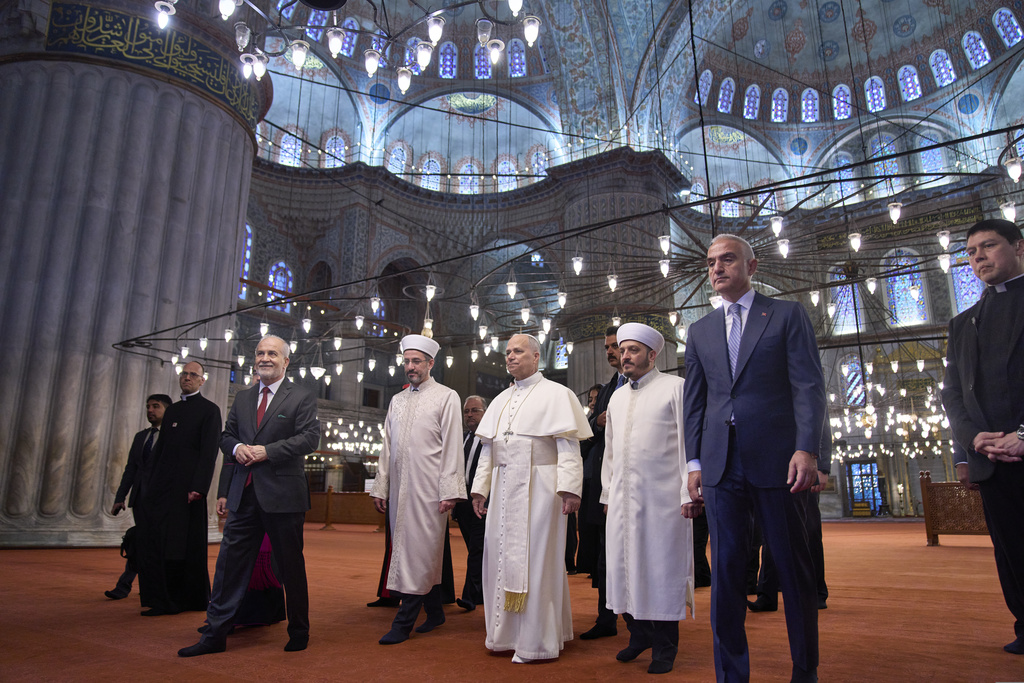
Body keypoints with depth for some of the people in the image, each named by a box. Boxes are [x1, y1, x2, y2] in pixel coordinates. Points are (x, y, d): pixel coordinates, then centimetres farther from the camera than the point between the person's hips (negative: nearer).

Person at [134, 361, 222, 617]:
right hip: (162, 486, 7)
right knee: (154, 542, 4)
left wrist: (199, 487, -18)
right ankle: (163, 600, 13)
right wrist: (148, 483, 11)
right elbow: (159, 448, 19)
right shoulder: (171, 410, 18)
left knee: (186, 545, 0)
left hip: (187, 488, -7)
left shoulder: (209, 410, -3)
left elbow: (209, 452, -10)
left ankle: (192, 600, 11)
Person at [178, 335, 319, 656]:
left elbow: (310, 437, -11)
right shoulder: (242, 398, 16)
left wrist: (267, 451, -17)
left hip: (282, 494, -5)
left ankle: (299, 632, 22)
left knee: (291, 566, 6)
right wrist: (236, 447, -4)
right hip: (244, 494, 5)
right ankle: (216, 634, 19)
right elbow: (226, 436, 19)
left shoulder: (302, 397, -1)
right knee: (230, 562, 7)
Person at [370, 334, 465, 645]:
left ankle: (404, 622, 2)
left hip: (428, 487, -5)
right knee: (425, 552, 12)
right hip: (399, 487, 6)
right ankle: (434, 612, 25)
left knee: (419, 550, -4)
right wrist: (380, 487, 12)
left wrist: (449, 490, -12)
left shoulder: (446, 397, 1)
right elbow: (387, 447, 17)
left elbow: (452, 445, -5)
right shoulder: (397, 400, 17)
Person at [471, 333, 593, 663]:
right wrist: (480, 487, 11)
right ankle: (508, 633, 22)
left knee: (536, 556, -2)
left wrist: (569, 487, -18)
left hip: (539, 487, -6)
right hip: (504, 488, 6)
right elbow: (488, 448, 17)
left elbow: (568, 445, -9)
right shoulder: (500, 400, 17)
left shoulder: (555, 394, -1)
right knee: (501, 555, 8)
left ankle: (537, 641, 10)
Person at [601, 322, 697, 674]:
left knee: (663, 567, 1)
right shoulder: (617, 398, 17)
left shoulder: (675, 387, -1)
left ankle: (665, 646, 16)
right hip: (623, 497, 6)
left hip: (663, 497, -5)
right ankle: (639, 634, 27)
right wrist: (608, 493, 16)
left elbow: (689, 443, -5)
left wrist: (690, 493, -11)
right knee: (625, 565, 9)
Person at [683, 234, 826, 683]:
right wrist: (694, 462, 7)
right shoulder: (700, 331, 15)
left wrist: (806, 448, -14)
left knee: (794, 569, 7)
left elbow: (808, 385, -3)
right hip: (721, 462, 3)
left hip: (777, 459, -3)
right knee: (726, 569, 5)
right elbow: (694, 402, 13)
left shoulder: (787, 315, 6)